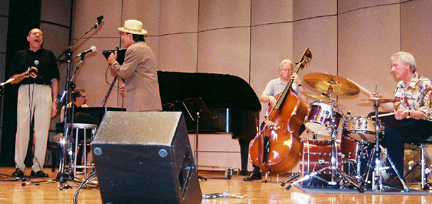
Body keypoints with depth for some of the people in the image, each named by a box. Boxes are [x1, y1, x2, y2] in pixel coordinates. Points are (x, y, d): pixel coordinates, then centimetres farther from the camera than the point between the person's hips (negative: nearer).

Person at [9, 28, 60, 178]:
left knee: (42, 131, -5)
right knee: (22, 128, -7)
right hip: (25, 91, 0)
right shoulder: (20, 55, 18)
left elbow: (54, 79, 15)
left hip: (44, 92, 0)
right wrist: (25, 74, -8)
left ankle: (37, 168, -1)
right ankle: (19, 167, -1)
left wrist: (55, 101, 5)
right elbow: (13, 79, 13)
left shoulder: (49, 55, 20)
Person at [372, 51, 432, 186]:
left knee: (392, 133, -33)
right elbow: (395, 108, 18)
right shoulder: (400, 85, 14)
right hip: (403, 123, 8)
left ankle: (397, 176, -28)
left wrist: (408, 113, -37)